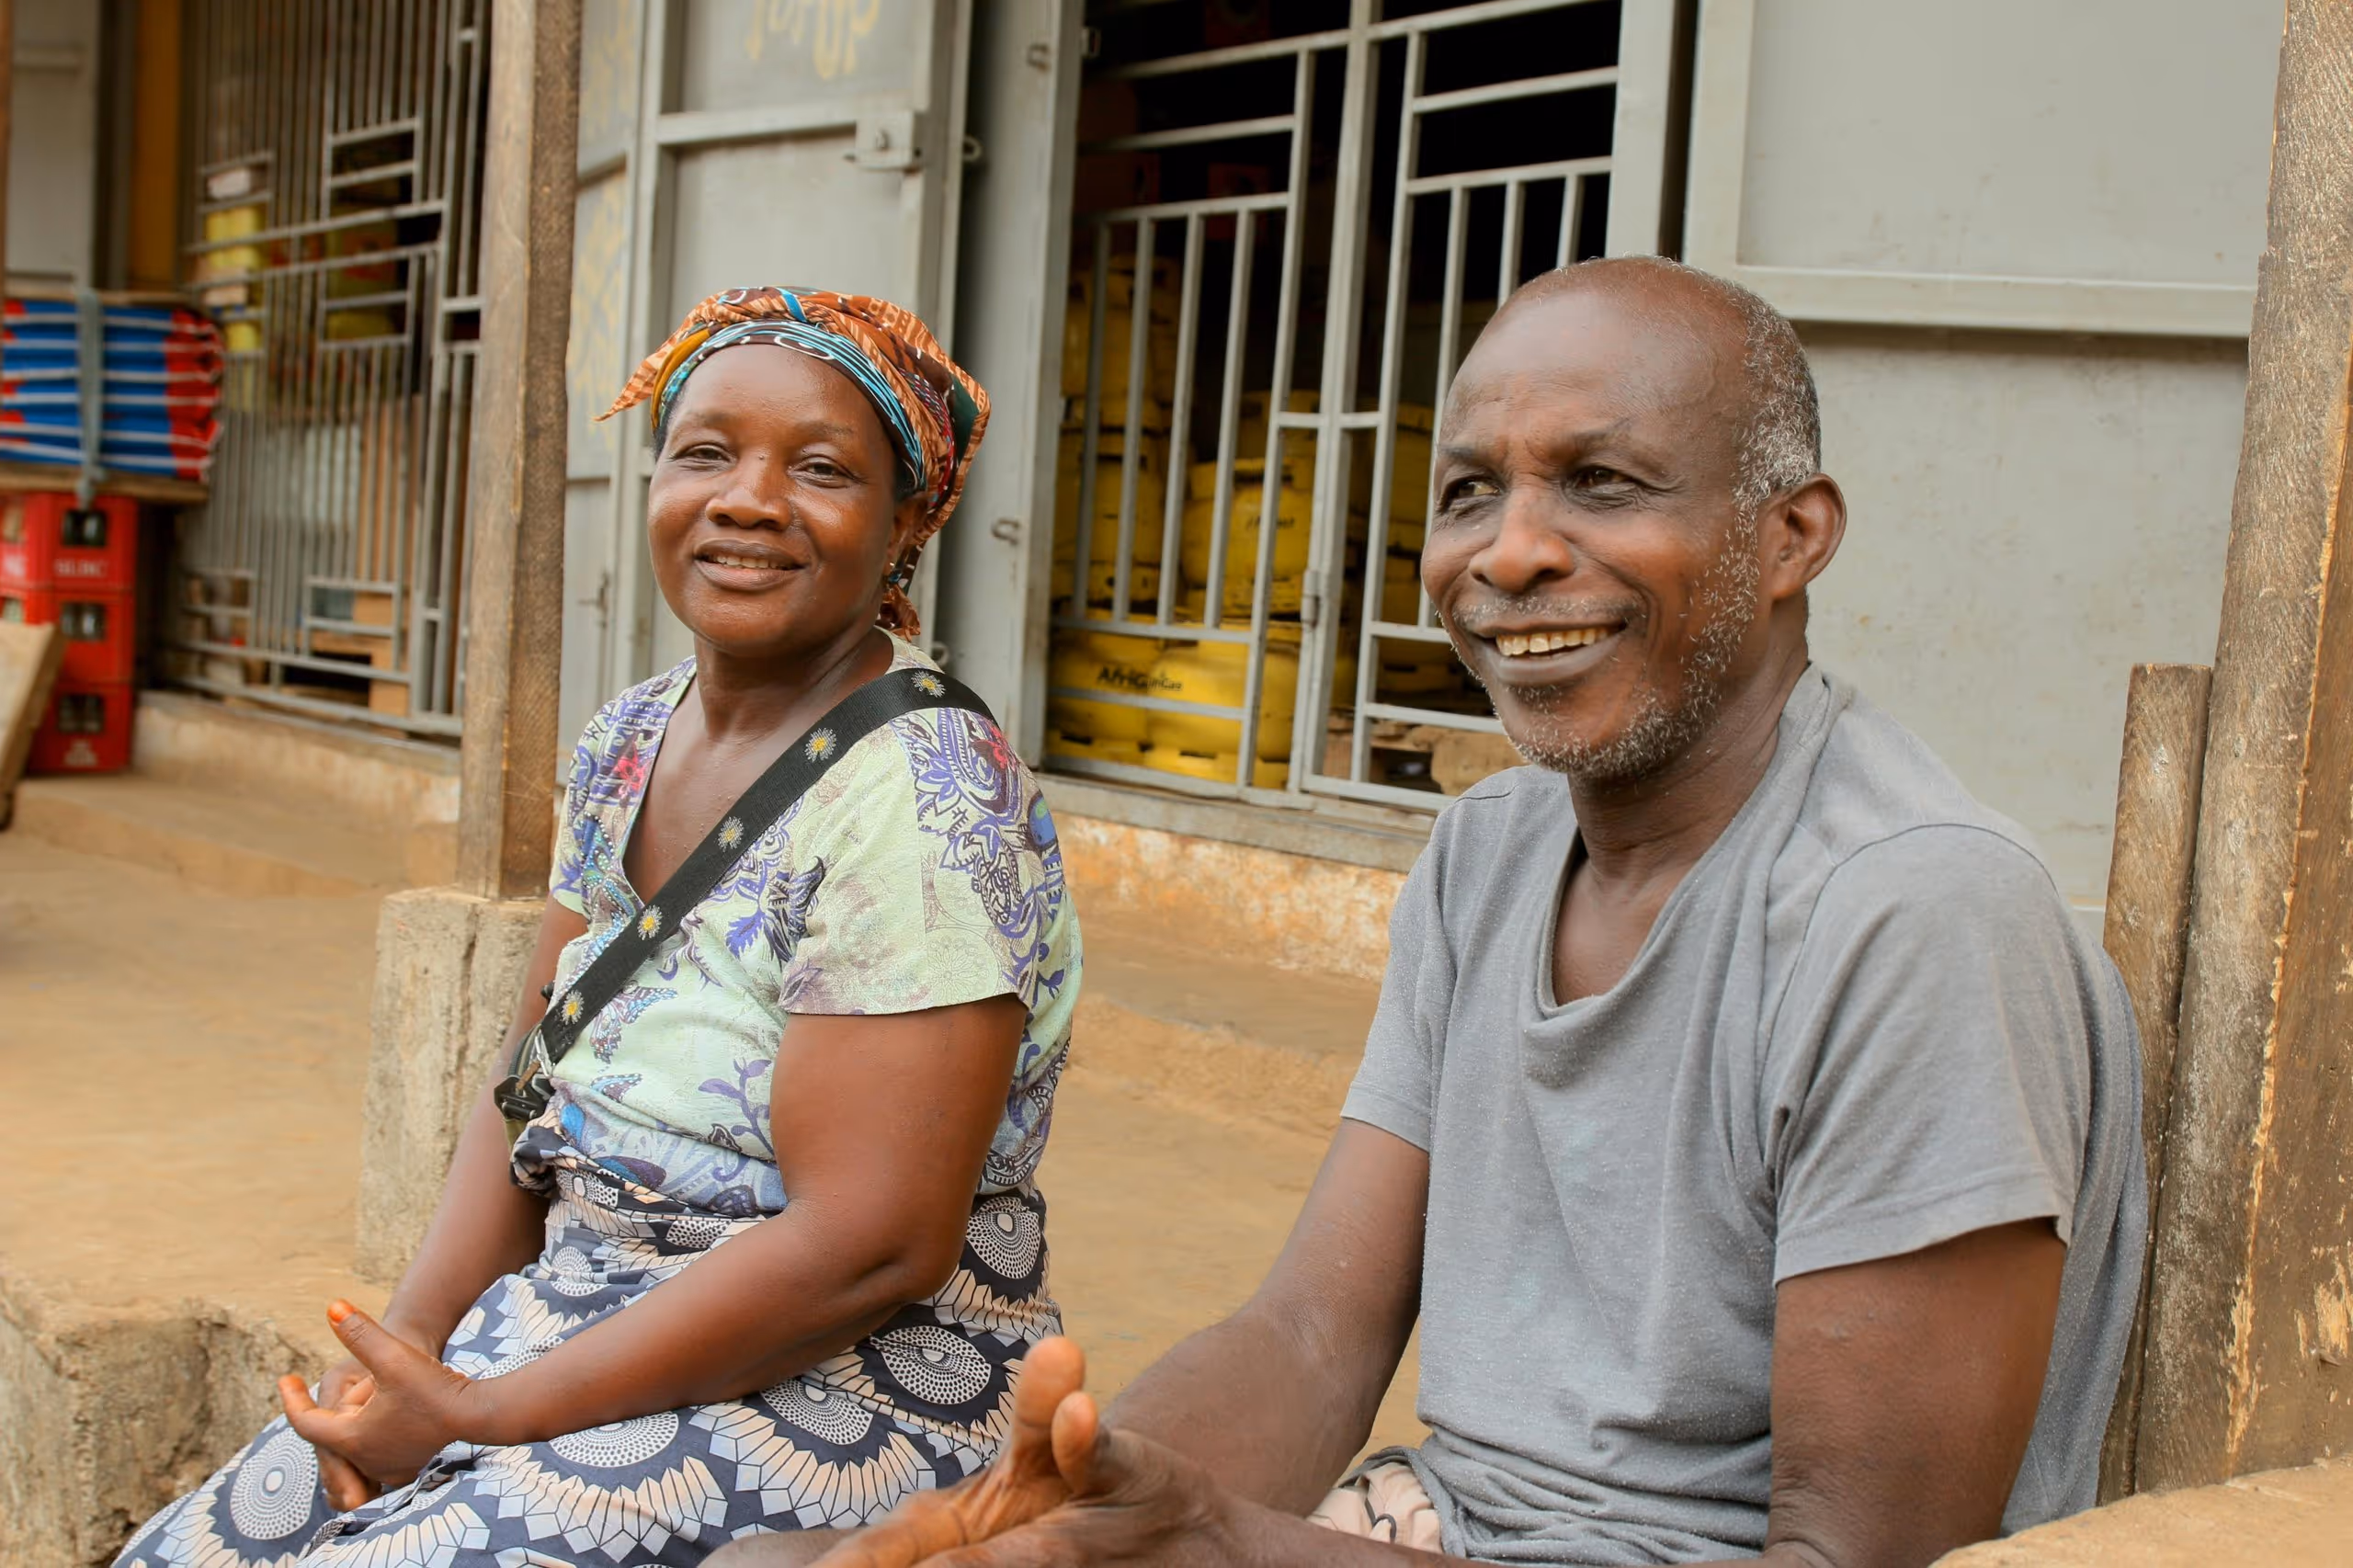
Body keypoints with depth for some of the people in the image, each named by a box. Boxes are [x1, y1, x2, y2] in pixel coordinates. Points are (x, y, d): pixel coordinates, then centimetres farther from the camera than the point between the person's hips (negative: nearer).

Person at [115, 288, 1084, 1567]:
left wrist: (481, 1417, -18)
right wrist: (407, 1347, -5)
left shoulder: (925, 799, -20)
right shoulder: (628, 744, 5)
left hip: (837, 1399, -7)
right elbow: (532, 1089, 11)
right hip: (581, 1314, 7)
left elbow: (868, 1247, -24)